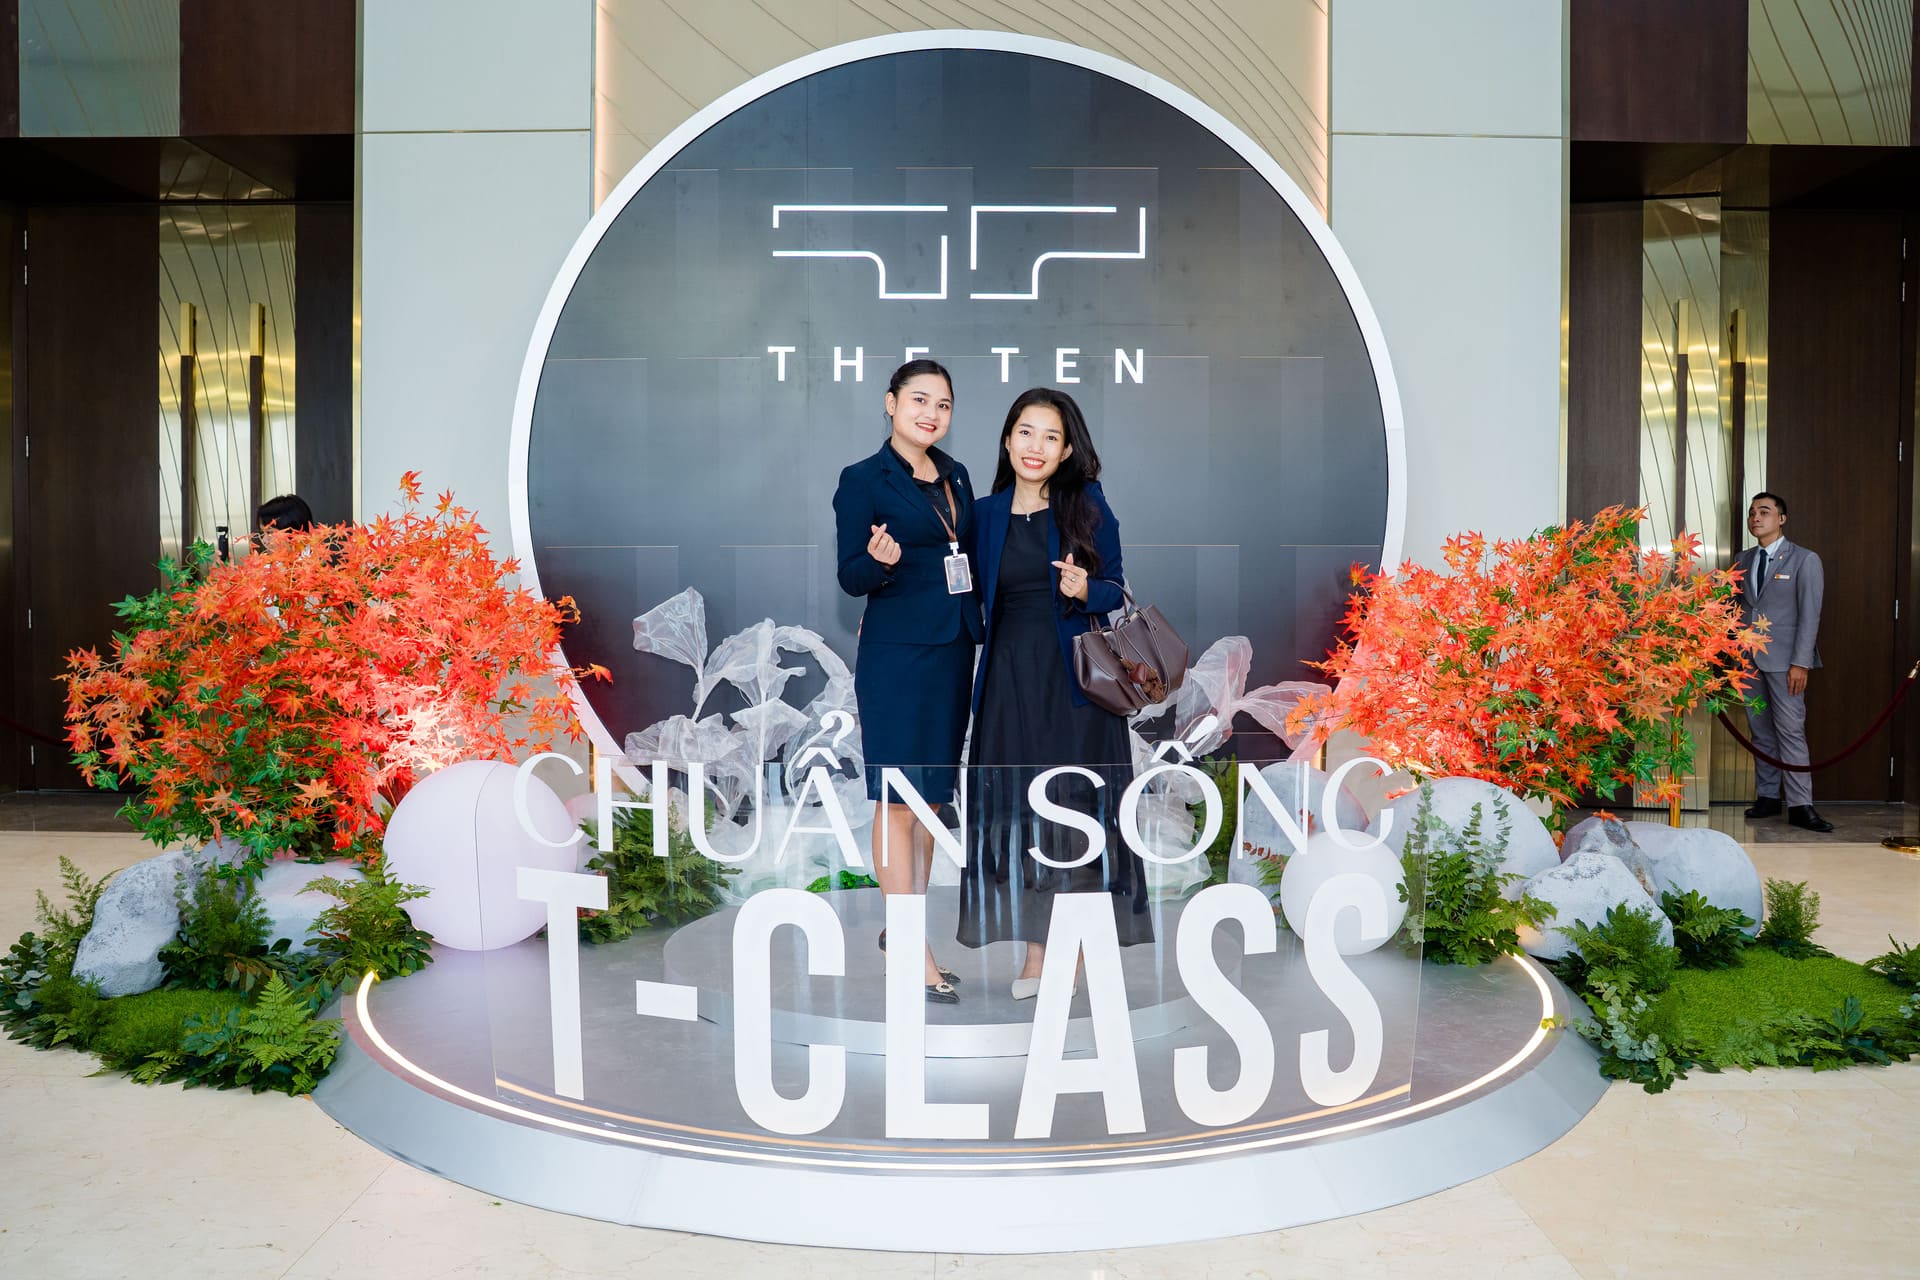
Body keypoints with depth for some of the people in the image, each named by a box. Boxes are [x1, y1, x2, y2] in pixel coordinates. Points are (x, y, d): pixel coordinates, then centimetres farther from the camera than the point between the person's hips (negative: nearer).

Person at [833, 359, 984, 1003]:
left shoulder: (956, 476, 14)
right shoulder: (863, 481, -5)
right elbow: (851, 577, -7)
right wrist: (879, 560, -27)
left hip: (953, 650, 7)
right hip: (896, 653, -7)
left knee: (934, 791, 11)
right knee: (898, 796, -4)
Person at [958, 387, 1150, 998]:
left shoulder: (1087, 503, 0)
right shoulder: (986, 513, 7)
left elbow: (1115, 586, 2)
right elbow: (977, 602, 12)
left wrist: (1085, 590, -19)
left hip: (1075, 672, -2)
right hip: (1010, 674, 3)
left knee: (1074, 803, 1)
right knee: (1018, 805, 2)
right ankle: (1037, 951, 10)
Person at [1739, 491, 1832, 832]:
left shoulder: (1804, 560, -1)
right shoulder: (1744, 561, 14)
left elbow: (1810, 615, -6)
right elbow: (1741, 608, 13)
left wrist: (1801, 663, -12)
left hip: (1784, 660, -5)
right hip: (1748, 660, 5)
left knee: (1790, 731, -7)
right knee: (1760, 731, 8)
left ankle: (1800, 806, -5)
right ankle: (1767, 796, 14)